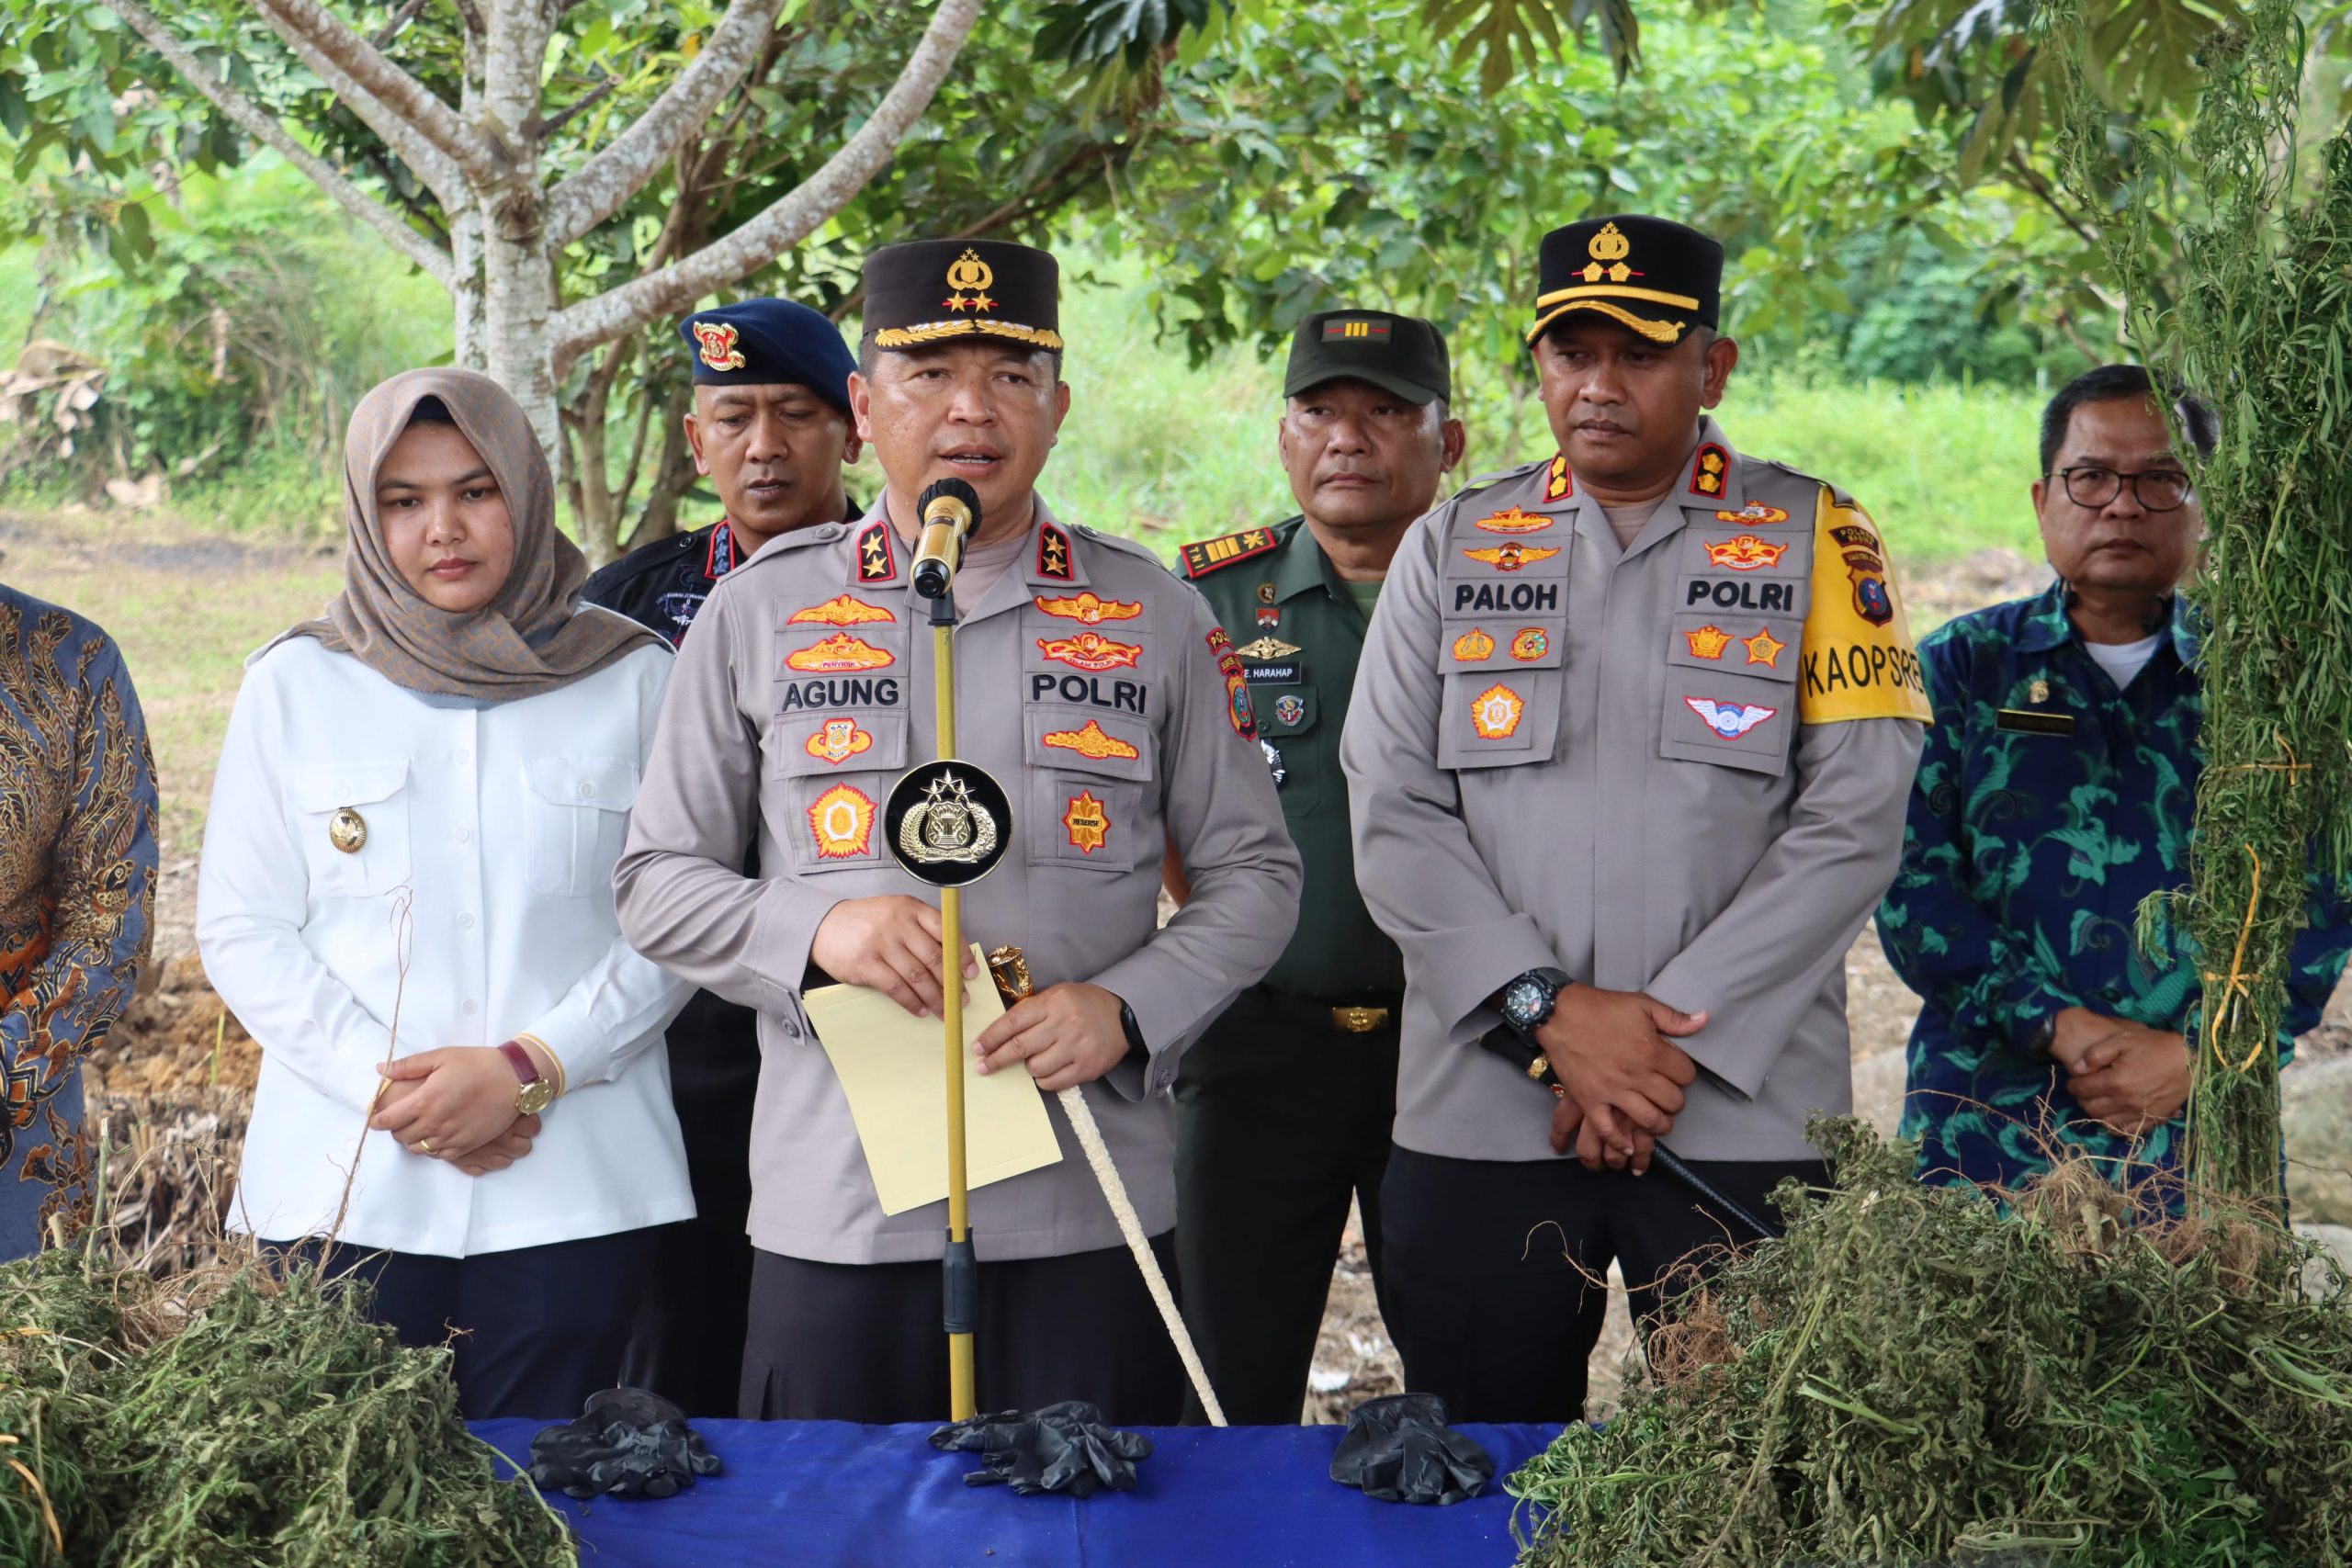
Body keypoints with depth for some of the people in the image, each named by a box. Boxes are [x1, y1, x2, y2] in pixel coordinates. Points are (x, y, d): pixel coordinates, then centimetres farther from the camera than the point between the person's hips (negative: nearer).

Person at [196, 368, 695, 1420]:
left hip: (574, 1187, 0)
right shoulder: (294, 684, 8)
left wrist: (530, 1071, -10)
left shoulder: (632, 680, 6)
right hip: (343, 1185, 1)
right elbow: (240, 930, 5)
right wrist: (383, 1085, -7)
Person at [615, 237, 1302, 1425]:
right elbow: (656, 881, 8)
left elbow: (1254, 874, 10)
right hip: (835, 1218, 0)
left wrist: (1125, 1008, -7)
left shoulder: (1152, 617, 8)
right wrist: (817, 932, -11)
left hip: (1087, 1211, 0)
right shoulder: (760, 612, 7)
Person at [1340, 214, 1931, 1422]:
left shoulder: (1818, 545, 5)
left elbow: (1854, 822, -3)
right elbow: (1392, 816, 2)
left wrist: (1673, 1033, -10)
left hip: (1743, 1118, -2)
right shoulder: (1450, 550, 11)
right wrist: (1551, 1010, -10)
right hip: (1479, 1120, 2)